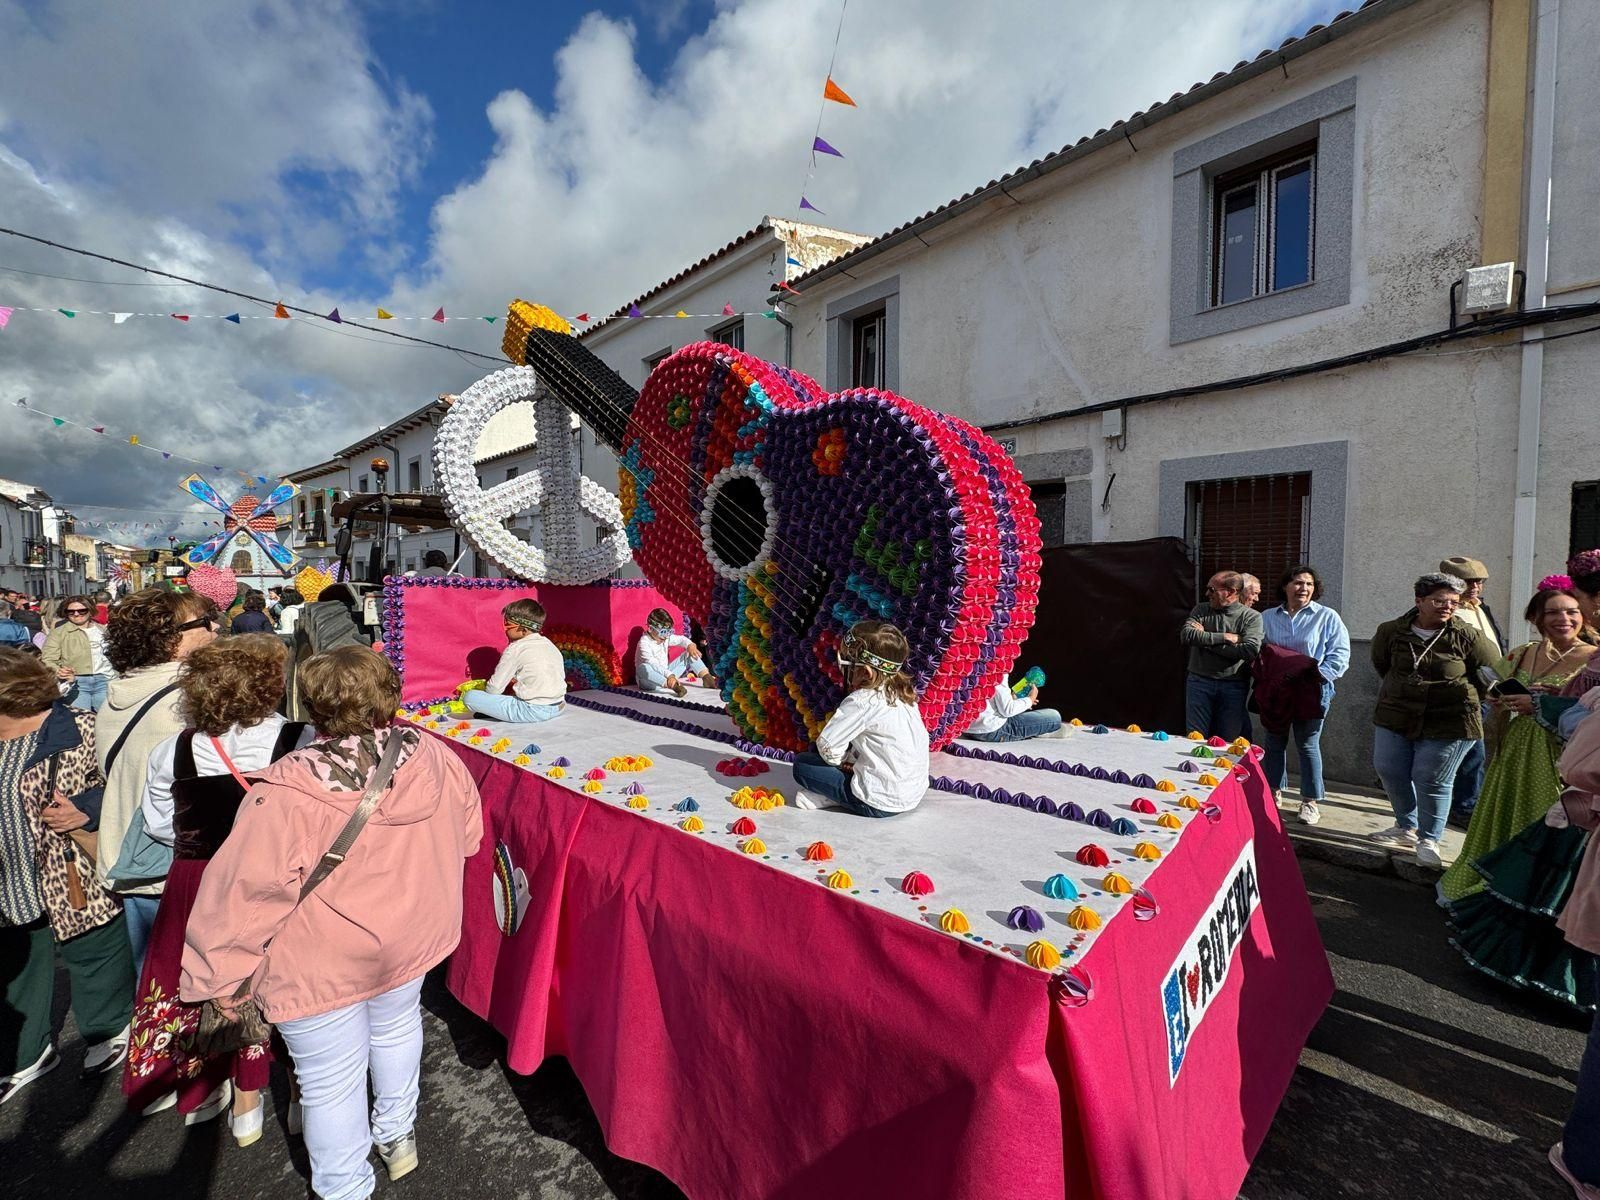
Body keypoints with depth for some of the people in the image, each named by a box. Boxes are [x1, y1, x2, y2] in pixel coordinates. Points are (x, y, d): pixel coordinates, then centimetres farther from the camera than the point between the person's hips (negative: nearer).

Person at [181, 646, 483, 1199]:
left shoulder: (285, 794, -28)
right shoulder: (434, 758, -15)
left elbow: (243, 894, -20)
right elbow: (467, 833, 2)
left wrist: (219, 979, -4)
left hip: (323, 968, -4)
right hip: (412, 940, 5)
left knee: (331, 1083, 17)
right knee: (397, 1026, 31)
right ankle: (397, 1136, 52)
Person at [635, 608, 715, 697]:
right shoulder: (644, 643, -19)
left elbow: (681, 639, 10)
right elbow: (652, 664, -30)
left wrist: (690, 645, -15)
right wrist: (669, 675, -42)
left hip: (666, 672, 8)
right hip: (650, 677, -7)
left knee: (689, 654, 2)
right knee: (643, 668, -44)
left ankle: (706, 678, -14)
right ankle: (673, 685, -54)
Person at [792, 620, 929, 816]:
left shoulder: (862, 701, -20)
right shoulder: (904, 694, 4)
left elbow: (827, 745, -20)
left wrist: (840, 759, 1)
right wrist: (850, 758, 6)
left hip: (879, 804, -8)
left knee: (802, 763, -1)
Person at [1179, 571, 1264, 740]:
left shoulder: (1251, 617, -1)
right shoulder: (1201, 610, 7)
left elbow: (1251, 650, -17)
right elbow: (1186, 635, -10)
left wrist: (1205, 639, -12)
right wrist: (1225, 637, -14)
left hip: (1233, 686, -1)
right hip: (1199, 682, 2)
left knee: (1229, 742, 8)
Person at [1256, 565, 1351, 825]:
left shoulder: (1327, 617, -2)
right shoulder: (1268, 617, 7)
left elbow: (1340, 655, -6)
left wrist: (1318, 676, -17)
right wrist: (1260, 669, -5)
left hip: (1311, 693, -3)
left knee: (1308, 746, 3)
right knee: (1274, 743, 11)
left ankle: (1310, 801, 16)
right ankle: (1272, 792, 25)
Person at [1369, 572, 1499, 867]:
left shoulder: (1467, 636, -10)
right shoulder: (1392, 631, -3)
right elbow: (1380, 663, 18)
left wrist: (1466, 697, 8)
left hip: (1449, 724, -4)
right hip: (1394, 718, 4)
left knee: (1431, 781, 0)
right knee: (1389, 771, 8)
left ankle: (1428, 840, 18)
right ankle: (1407, 828, 30)